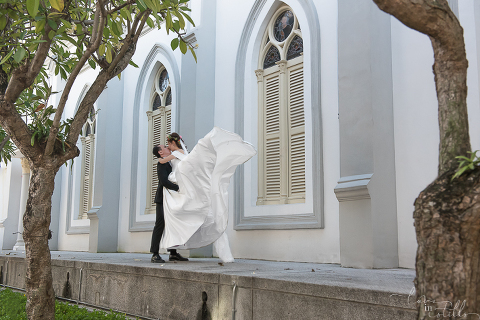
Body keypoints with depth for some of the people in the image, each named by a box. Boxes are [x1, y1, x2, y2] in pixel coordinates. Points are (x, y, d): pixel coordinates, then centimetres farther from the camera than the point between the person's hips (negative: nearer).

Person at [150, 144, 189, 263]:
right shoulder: (161, 164, -10)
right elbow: (164, 181, -22)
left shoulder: (169, 163, 18)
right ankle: (155, 255, -8)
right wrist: (179, 188, -26)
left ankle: (173, 253, 12)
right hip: (162, 199, -9)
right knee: (160, 225, -10)